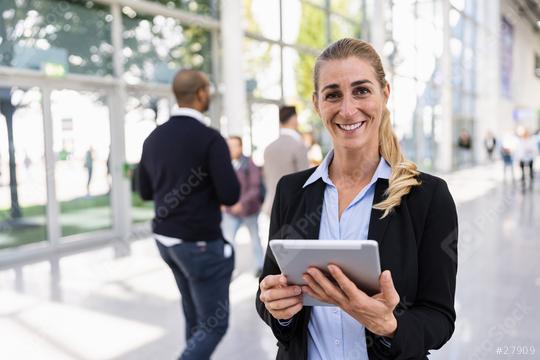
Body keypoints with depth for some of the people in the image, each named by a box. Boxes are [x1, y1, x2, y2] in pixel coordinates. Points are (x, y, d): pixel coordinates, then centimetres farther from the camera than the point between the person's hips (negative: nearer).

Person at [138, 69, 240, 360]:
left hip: (166, 239, 8)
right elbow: (230, 196, -19)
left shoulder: (153, 138, 5)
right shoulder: (210, 139, -16)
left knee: (194, 316, 23)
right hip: (201, 244, -8)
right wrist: (214, 184, 1)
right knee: (213, 325, 4)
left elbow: (145, 191, 11)